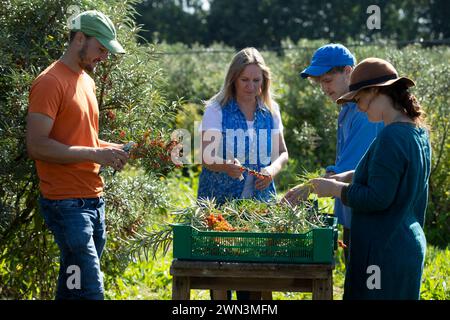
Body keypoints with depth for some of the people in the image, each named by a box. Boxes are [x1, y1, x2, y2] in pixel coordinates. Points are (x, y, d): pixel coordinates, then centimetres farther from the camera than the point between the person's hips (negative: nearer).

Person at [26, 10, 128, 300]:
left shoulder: (87, 81, 17)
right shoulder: (50, 82, -11)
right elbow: (36, 146, -18)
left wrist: (107, 148, 6)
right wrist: (95, 153, -18)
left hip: (94, 200, 9)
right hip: (67, 203, -9)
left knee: (72, 288, 12)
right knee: (90, 290, -14)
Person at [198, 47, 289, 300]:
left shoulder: (271, 111, 7)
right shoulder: (217, 110, -4)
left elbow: (282, 153, 13)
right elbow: (207, 157, -11)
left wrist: (274, 168, -10)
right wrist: (226, 166, -32)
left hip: (260, 200, 3)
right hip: (220, 200, -3)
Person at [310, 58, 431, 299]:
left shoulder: (391, 138, -20)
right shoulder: (417, 132, 10)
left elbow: (377, 198, -21)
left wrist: (335, 189, -9)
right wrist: (347, 177, 12)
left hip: (384, 251, -10)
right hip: (409, 246, 10)